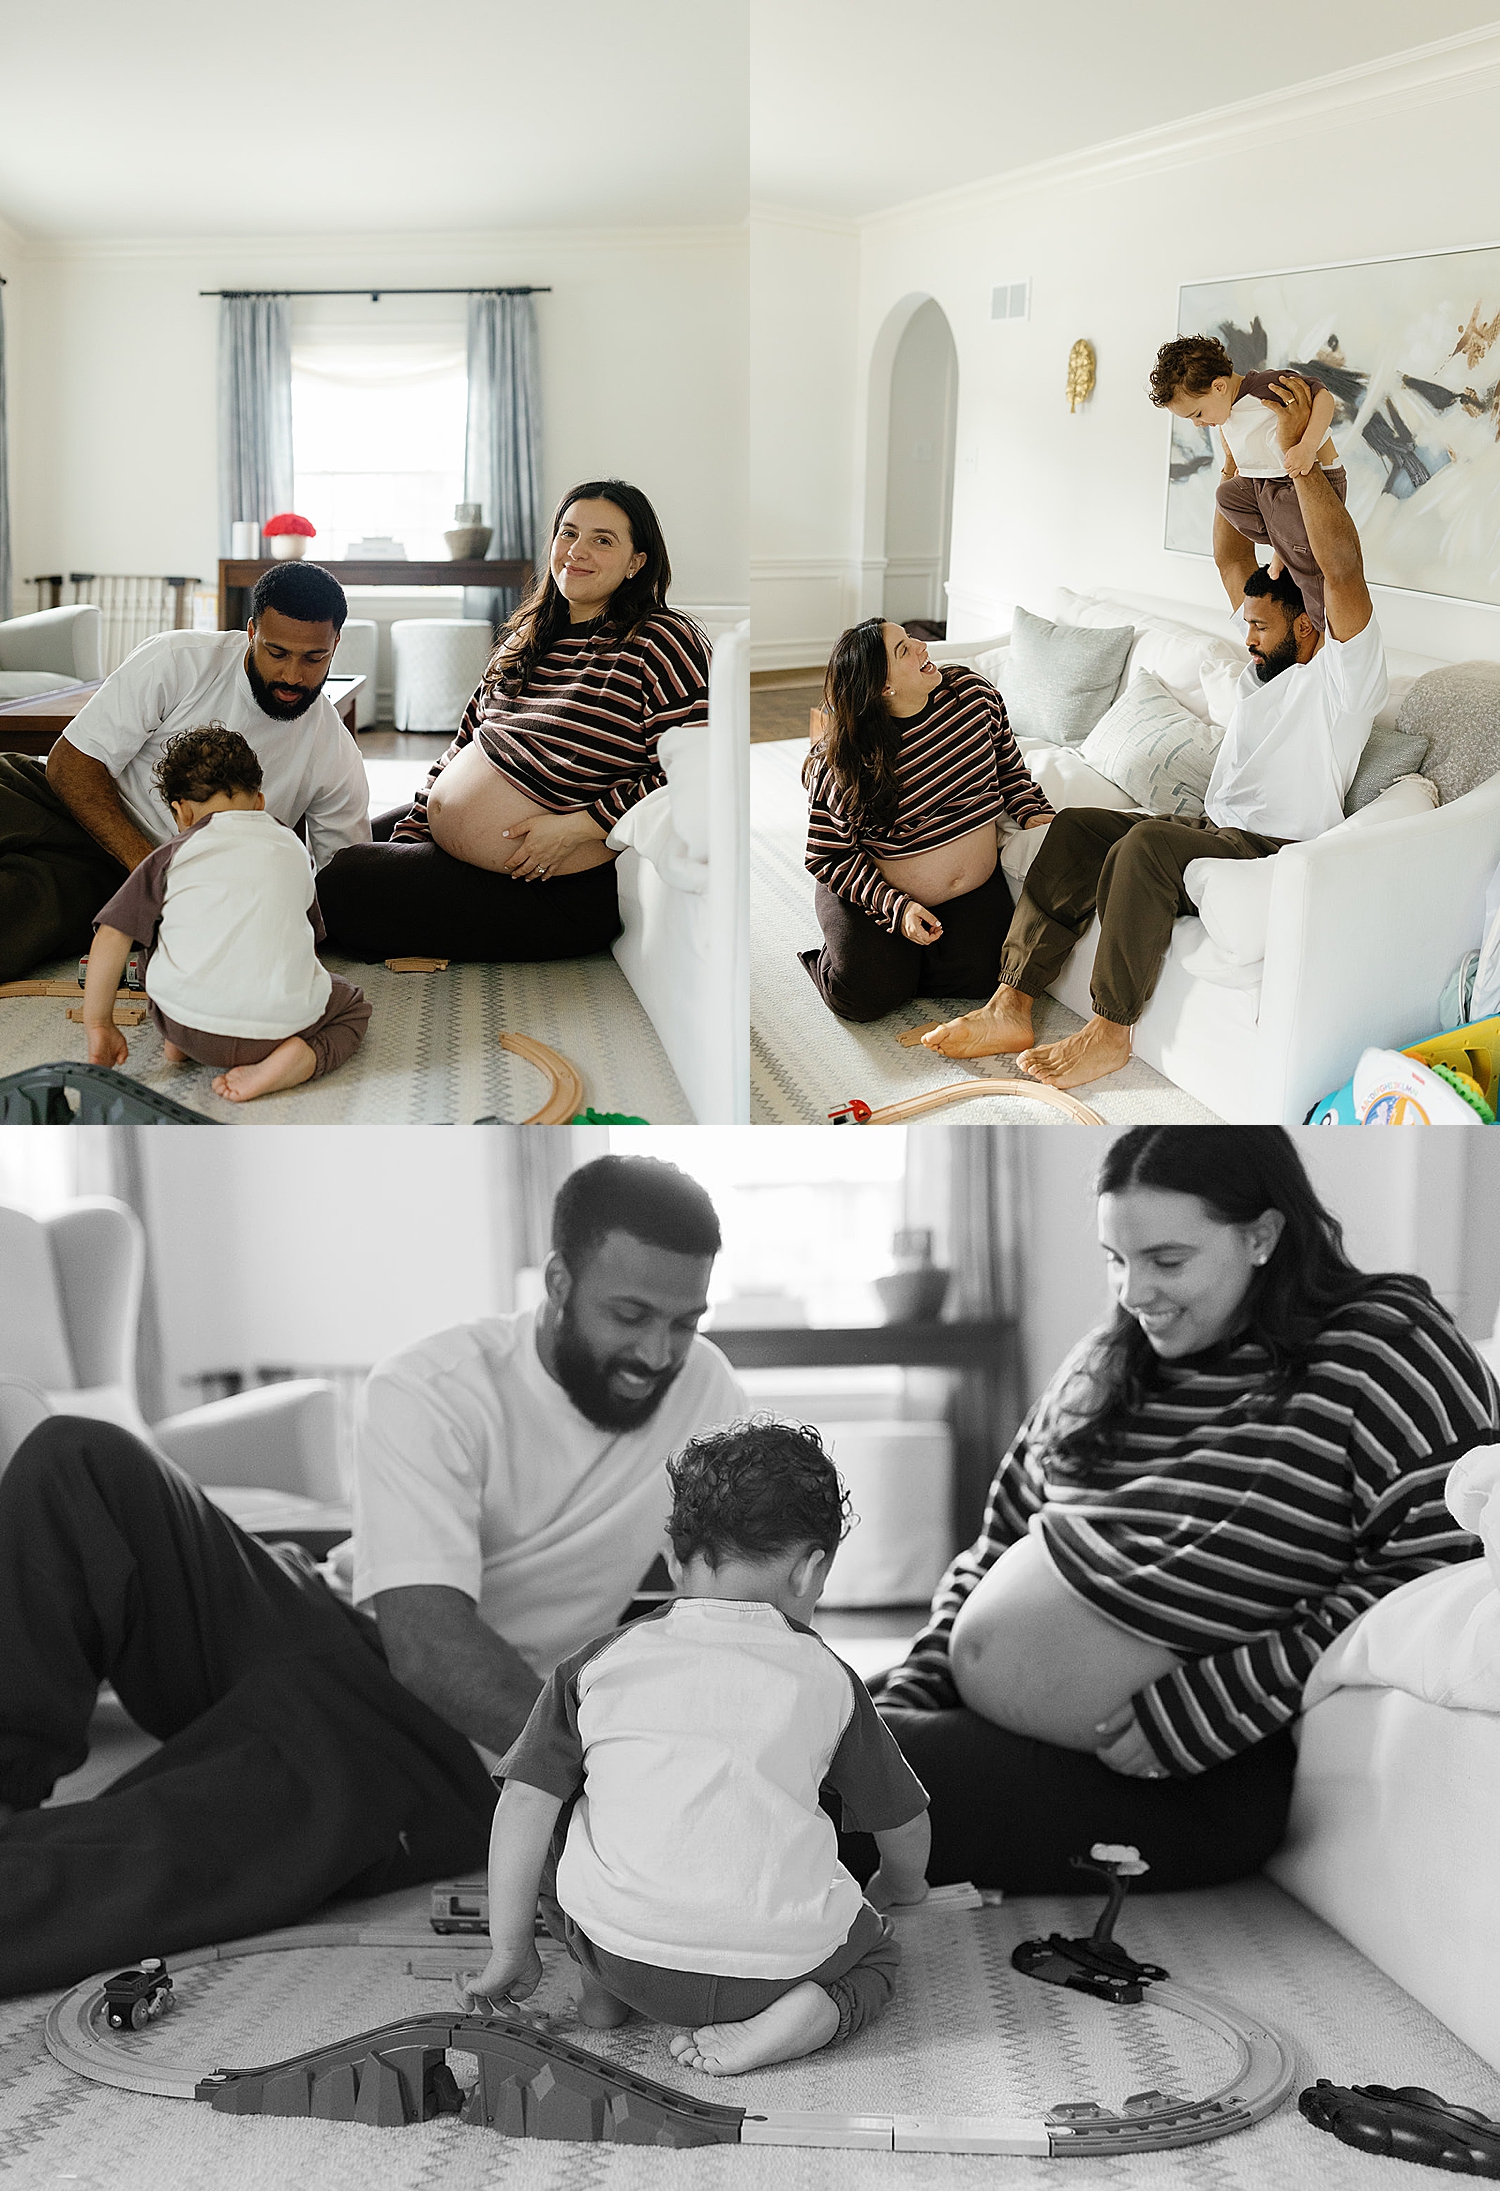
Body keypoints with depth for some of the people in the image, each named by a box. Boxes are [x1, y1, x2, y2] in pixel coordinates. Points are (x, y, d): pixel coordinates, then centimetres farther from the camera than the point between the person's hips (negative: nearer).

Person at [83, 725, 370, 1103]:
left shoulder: (173, 855, 10)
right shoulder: (292, 850, 18)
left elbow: (111, 937, 4)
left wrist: (99, 1024, 11)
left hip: (187, 1025, 1)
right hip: (281, 1023, -1)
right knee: (353, 1007, 29)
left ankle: (178, 1044, 13)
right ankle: (291, 1062, -1)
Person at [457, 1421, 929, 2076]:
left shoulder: (600, 1663, 7)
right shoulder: (826, 1679, 8)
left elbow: (524, 1806, 3)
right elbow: (904, 1824, 21)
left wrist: (509, 1950, 13)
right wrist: (900, 1884, 45)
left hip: (623, 1951, 2)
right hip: (783, 1960, -1)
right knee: (875, 1952, 29)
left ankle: (600, 1992, 15)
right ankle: (784, 2026, -1)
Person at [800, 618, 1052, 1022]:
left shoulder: (970, 690, -9)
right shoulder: (839, 765, -23)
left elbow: (1006, 759, 10)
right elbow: (829, 856, -17)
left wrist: (1033, 811, -3)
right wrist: (896, 907, -25)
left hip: (975, 887, 4)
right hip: (878, 895, -4)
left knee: (978, 975, -18)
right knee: (866, 996, -20)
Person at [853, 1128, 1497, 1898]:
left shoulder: (1379, 1346, -5)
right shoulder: (1104, 1362, 15)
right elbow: (997, 1544, 21)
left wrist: (1212, 1711, -19)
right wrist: (910, 1696, 5)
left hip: (1197, 1781, -7)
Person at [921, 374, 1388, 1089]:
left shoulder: (1343, 670, -5)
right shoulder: (1266, 662, 21)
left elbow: (1343, 568, -22)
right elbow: (1232, 558, 24)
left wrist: (1298, 453, -25)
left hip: (1276, 856, -9)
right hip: (1213, 832, 9)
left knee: (1144, 844, -35)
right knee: (1076, 826, -10)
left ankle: (1110, 1033, -27)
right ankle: (1011, 1007, -17)